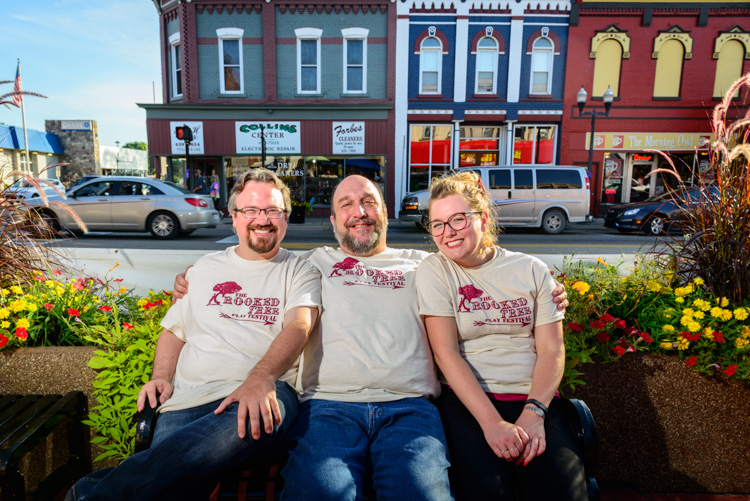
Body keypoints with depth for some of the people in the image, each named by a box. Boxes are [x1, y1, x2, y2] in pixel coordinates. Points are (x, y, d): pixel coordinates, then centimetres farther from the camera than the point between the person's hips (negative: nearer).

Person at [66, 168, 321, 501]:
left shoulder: (300, 272, 10)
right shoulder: (206, 267, 22)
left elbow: (298, 326, -9)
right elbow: (174, 331, 25)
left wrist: (260, 379, -26)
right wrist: (160, 377, 5)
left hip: (260, 397, -1)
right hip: (187, 400, 2)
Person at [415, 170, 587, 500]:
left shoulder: (532, 270, 8)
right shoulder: (434, 271, 1)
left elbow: (551, 350, 4)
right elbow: (446, 353, -8)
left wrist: (534, 412, -12)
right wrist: (492, 422, -17)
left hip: (532, 397, 3)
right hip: (467, 399, -2)